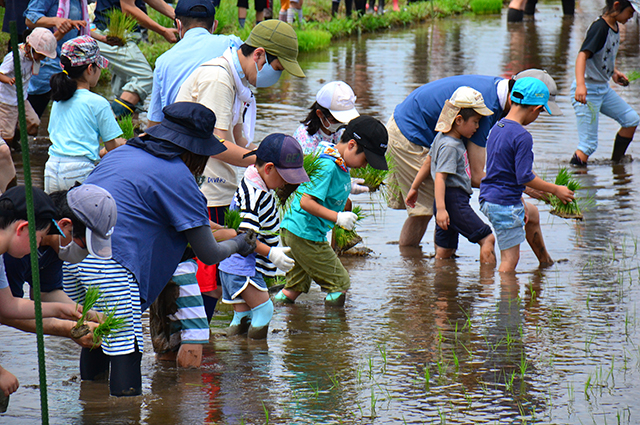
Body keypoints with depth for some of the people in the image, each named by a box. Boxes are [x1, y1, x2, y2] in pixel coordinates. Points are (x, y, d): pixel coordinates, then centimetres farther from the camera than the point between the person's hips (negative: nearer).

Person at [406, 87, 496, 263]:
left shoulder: (442, 137, 13)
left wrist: (414, 187, 32)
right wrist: (440, 208, -30)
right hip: (454, 201, -10)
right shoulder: (450, 146, -18)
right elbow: (440, 177, -24)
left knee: (445, 252, 11)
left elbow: (428, 162, 23)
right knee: (487, 238, -11)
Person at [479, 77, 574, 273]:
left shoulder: (497, 128, 8)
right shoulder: (522, 137, -21)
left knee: (532, 213, 35)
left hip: (487, 200, 10)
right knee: (511, 259, -2)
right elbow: (524, 177, -23)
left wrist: (521, 203, 15)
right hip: (505, 205, -10)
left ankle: (546, 263, 52)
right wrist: (555, 190, -10)